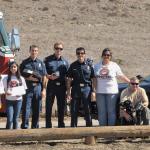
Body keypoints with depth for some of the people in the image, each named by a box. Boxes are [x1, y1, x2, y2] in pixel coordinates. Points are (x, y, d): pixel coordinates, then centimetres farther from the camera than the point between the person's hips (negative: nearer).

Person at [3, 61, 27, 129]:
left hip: (18, 100, 1)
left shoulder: (21, 78, 8)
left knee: (16, 118, 4)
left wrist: (20, 94, -13)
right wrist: (6, 92, -17)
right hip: (9, 100, -1)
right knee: (9, 119, -9)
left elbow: (24, 90, 7)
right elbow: (5, 89, 5)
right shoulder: (6, 78, 5)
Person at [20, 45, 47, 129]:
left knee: (36, 109, 6)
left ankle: (35, 126, 14)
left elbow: (44, 78, 8)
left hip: (38, 87, 2)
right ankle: (25, 126, -2)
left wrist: (44, 90, 0)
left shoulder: (41, 63, 10)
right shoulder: (25, 63, 6)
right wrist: (28, 78, -13)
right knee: (26, 109, -5)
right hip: (28, 87, -2)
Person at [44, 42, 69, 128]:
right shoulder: (48, 60, 4)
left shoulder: (65, 61, 12)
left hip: (62, 86, 2)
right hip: (51, 85, -2)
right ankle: (48, 125, 6)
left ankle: (61, 124, 17)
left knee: (62, 106, 7)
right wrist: (50, 76, -18)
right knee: (49, 105, -1)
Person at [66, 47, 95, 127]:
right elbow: (69, 79, 6)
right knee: (74, 111, 4)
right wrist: (68, 92, -1)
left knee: (87, 110, 3)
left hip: (86, 88, -1)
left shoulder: (89, 65, 6)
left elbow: (93, 79, 6)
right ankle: (73, 127, 13)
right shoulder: (73, 65, 7)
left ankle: (89, 127, 12)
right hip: (75, 89, 1)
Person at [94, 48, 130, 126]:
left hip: (112, 92, -2)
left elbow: (122, 76, 3)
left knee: (111, 111, -2)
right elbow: (95, 79, 10)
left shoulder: (114, 66, 0)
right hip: (100, 92, 3)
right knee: (101, 112, 5)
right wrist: (95, 90, 5)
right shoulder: (97, 66, 9)